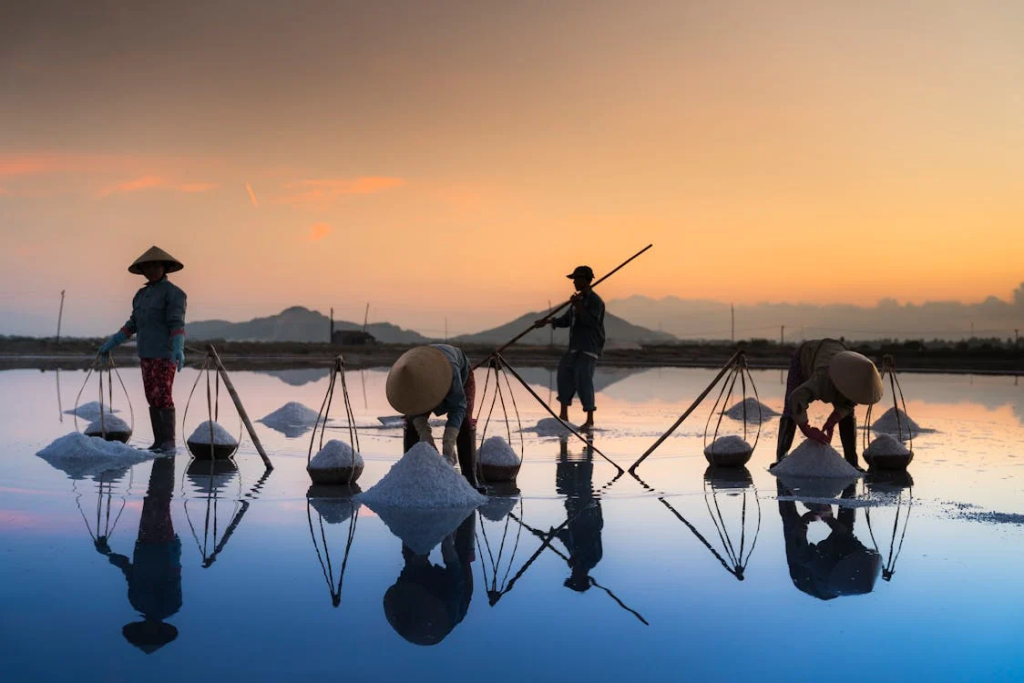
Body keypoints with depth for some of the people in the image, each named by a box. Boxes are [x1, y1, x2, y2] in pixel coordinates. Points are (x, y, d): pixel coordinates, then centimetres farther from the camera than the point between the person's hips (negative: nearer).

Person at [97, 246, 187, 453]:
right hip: (147, 353, 7)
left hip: (165, 353, -7)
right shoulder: (141, 295, 15)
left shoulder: (173, 292, -9)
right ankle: (158, 442, 10)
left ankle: (169, 442, -7)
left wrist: (179, 349, -33)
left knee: (163, 397, -12)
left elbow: (177, 323, -19)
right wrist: (110, 344, 16)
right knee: (153, 398, 6)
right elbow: (133, 325, 19)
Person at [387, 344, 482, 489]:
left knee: (464, 422, -20)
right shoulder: (406, 377, -35)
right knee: (412, 424, -13)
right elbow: (414, 407, -28)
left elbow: (457, 407, -45)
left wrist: (448, 447, -52)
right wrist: (424, 433, -45)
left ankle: (470, 478, -19)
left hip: (462, 376, -3)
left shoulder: (450, 370, -47)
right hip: (429, 382, 3)